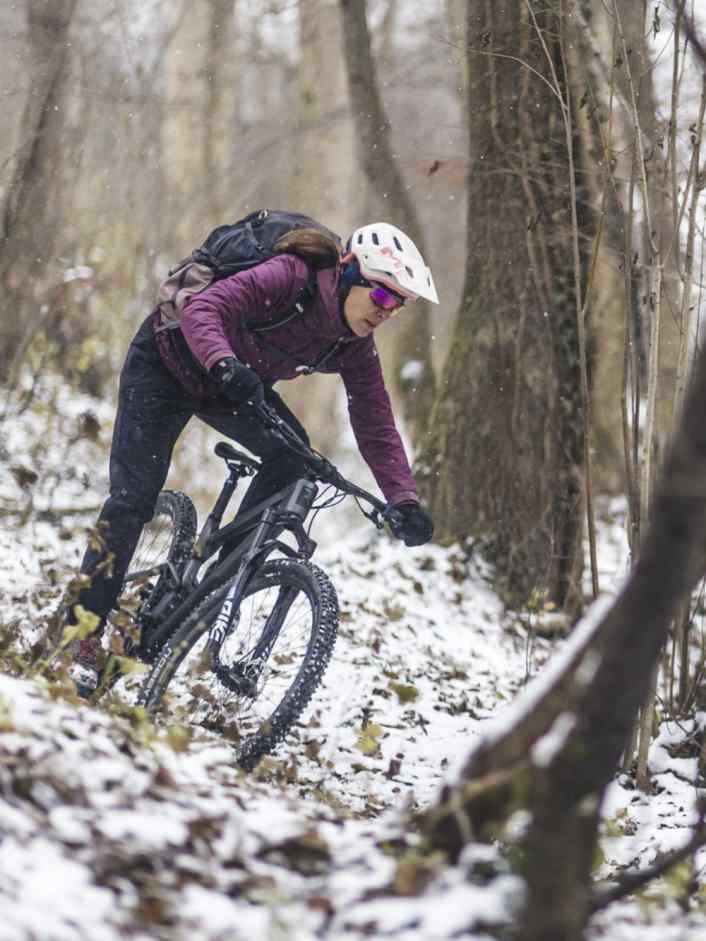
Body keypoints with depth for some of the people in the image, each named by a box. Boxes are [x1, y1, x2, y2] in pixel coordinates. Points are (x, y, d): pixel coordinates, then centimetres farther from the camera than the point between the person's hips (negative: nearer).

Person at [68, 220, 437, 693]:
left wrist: (406, 502, -25)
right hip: (164, 364, -6)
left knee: (290, 451, -19)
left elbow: (376, 427, -13)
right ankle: (83, 635, -3)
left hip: (232, 386, 6)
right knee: (133, 499, -11)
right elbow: (201, 310, -42)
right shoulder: (288, 278, -32)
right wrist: (224, 364, -61)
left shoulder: (355, 346, -13)